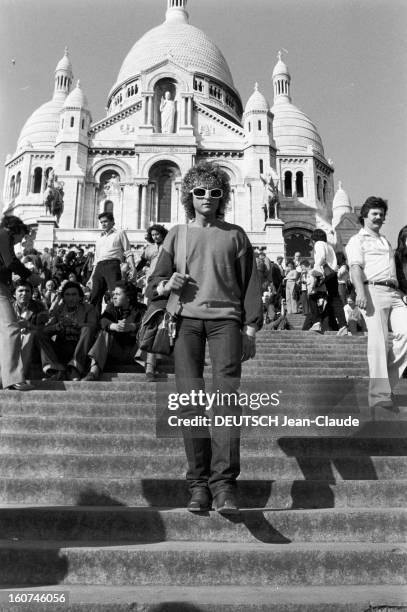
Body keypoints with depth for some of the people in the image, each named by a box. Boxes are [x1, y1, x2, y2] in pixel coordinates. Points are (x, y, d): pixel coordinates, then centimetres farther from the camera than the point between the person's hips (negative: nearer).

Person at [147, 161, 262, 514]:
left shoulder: (234, 235, 16)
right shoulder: (177, 234, 18)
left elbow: (250, 285, 13)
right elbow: (153, 286, 18)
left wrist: (251, 329, 4)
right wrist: (166, 285, -6)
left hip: (225, 318, -1)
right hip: (187, 319, 1)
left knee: (227, 395, -16)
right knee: (190, 399, -8)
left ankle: (224, 482, -16)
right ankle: (199, 483, -3)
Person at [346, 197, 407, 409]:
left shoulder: (385, 241, 32)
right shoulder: (357, 240, 8)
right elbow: (356, 267, -8)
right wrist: (360, 292, -24)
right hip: (373, 291, -6)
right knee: (379, 341, -11)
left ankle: (387, 380, 1)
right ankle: (379, 395, -9)